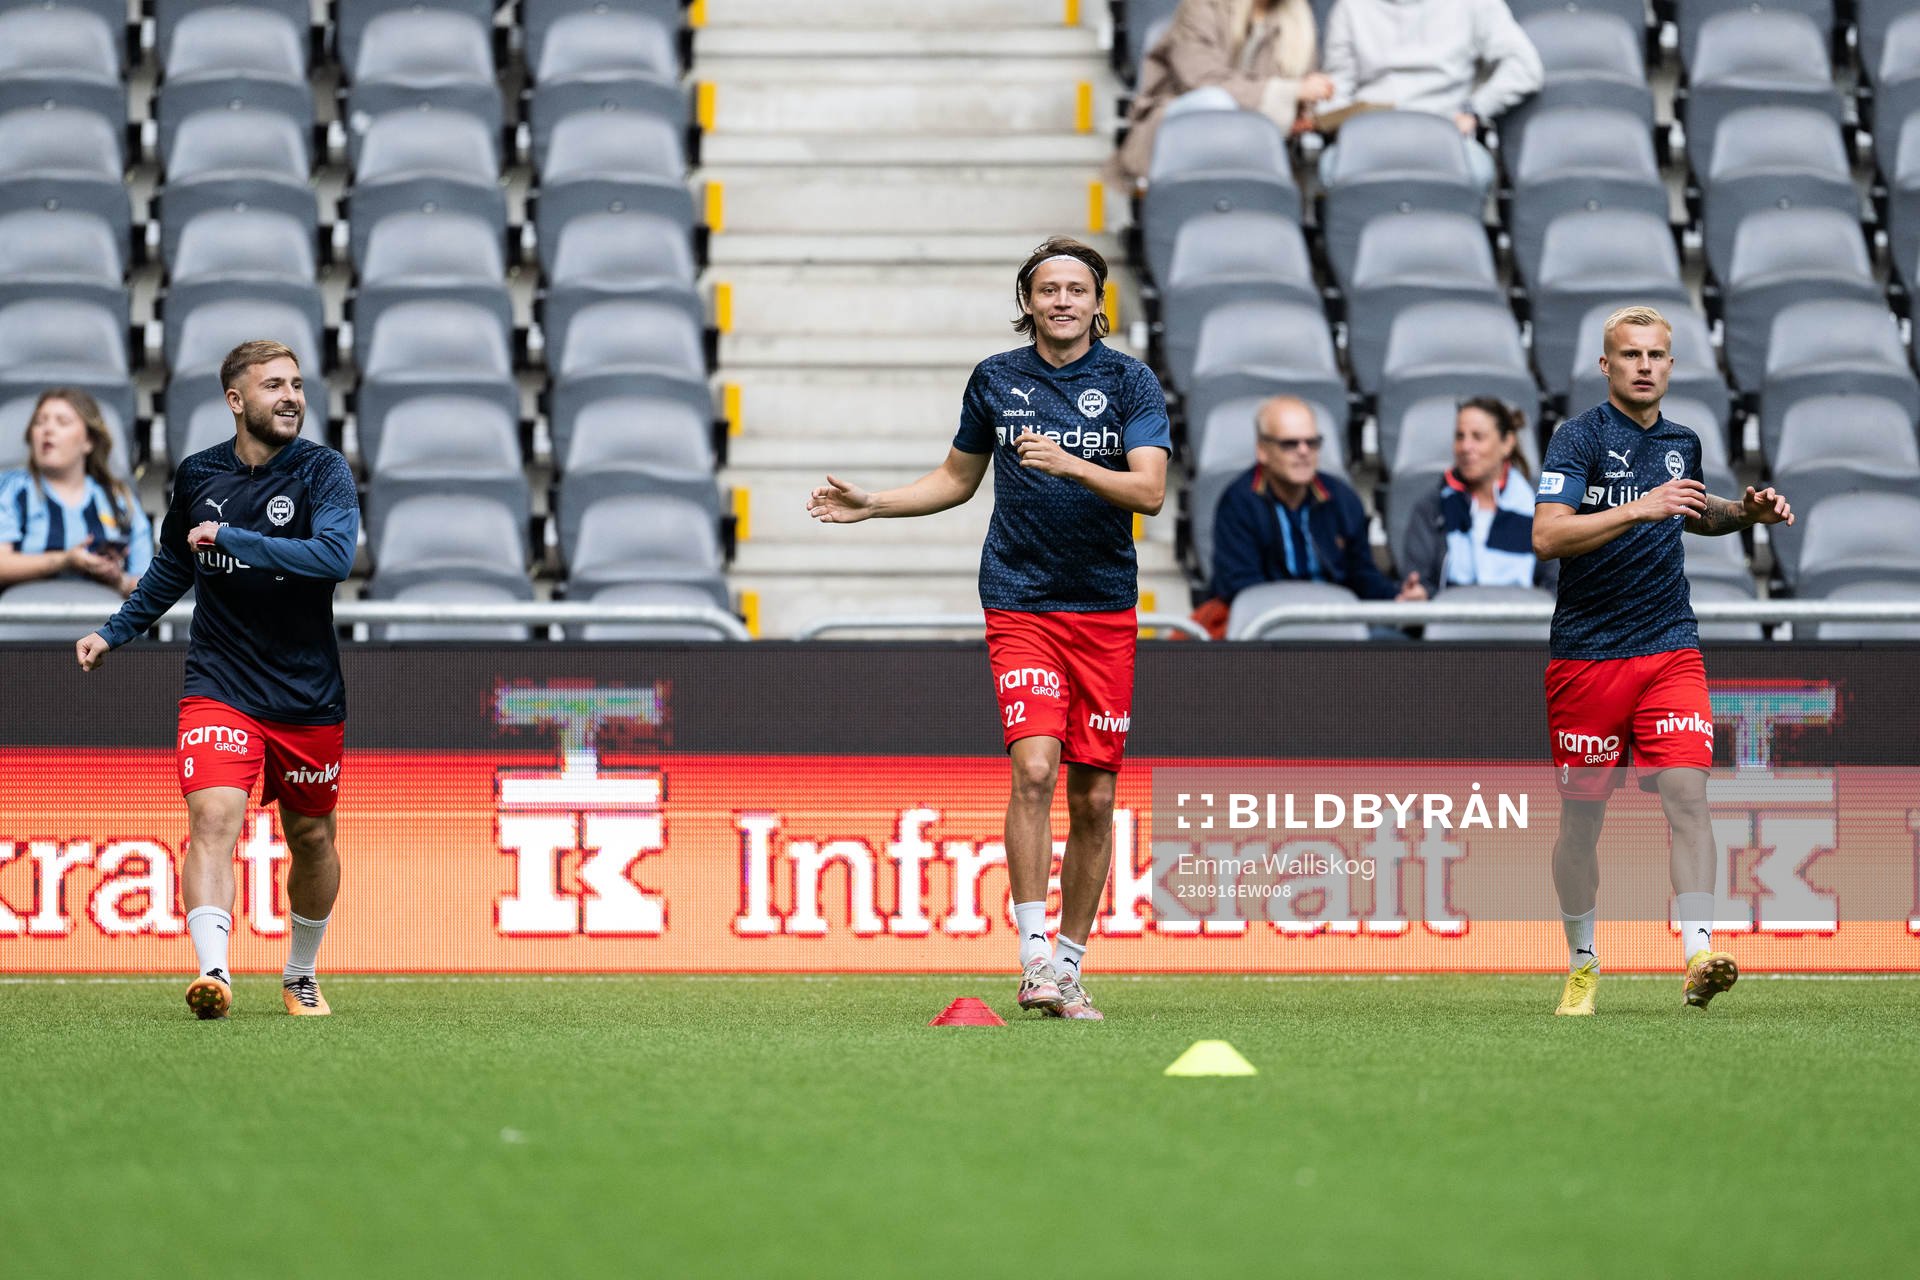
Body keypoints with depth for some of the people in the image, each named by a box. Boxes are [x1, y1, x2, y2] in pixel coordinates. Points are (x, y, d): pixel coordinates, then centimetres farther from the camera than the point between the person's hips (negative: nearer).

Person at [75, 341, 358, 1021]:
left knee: (311, 837, 12)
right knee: (213, 817, -21)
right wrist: (113, 632, 21)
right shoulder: (196, 476, 2)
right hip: (219, 690, 0)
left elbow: (335, 555, -25)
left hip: (308, 698, 0)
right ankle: (213, 972, -33)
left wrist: (232, 538, -25)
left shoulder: (323, 470, -7)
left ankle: (300, 975, 34)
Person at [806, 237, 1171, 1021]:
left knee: (1094, 797, 3)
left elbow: (1149, 491, -12)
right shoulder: (994, 380, 6)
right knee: (1034, 764, -19)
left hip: (1105, 607, 1)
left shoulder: (1130, 382, 0)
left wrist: (1070, 464, -26)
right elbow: (958, 477, 21)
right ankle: (1034, 959, -18)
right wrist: (872, 505, 11)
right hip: (1020, 603, -1)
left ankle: (1070, 969, 15)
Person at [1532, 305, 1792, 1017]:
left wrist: (1746, 512, 15)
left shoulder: (1682, 443, 11)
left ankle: (1698, 958, -24)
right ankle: (1582, 965, 23)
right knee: (1581, 818, 5)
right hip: (1586, 656, -3)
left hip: (1670, 650, 3)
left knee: (1687, 792, -15)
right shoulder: (1580, 436, -7)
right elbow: (1546, 536, -21)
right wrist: (1639, 509, -29)